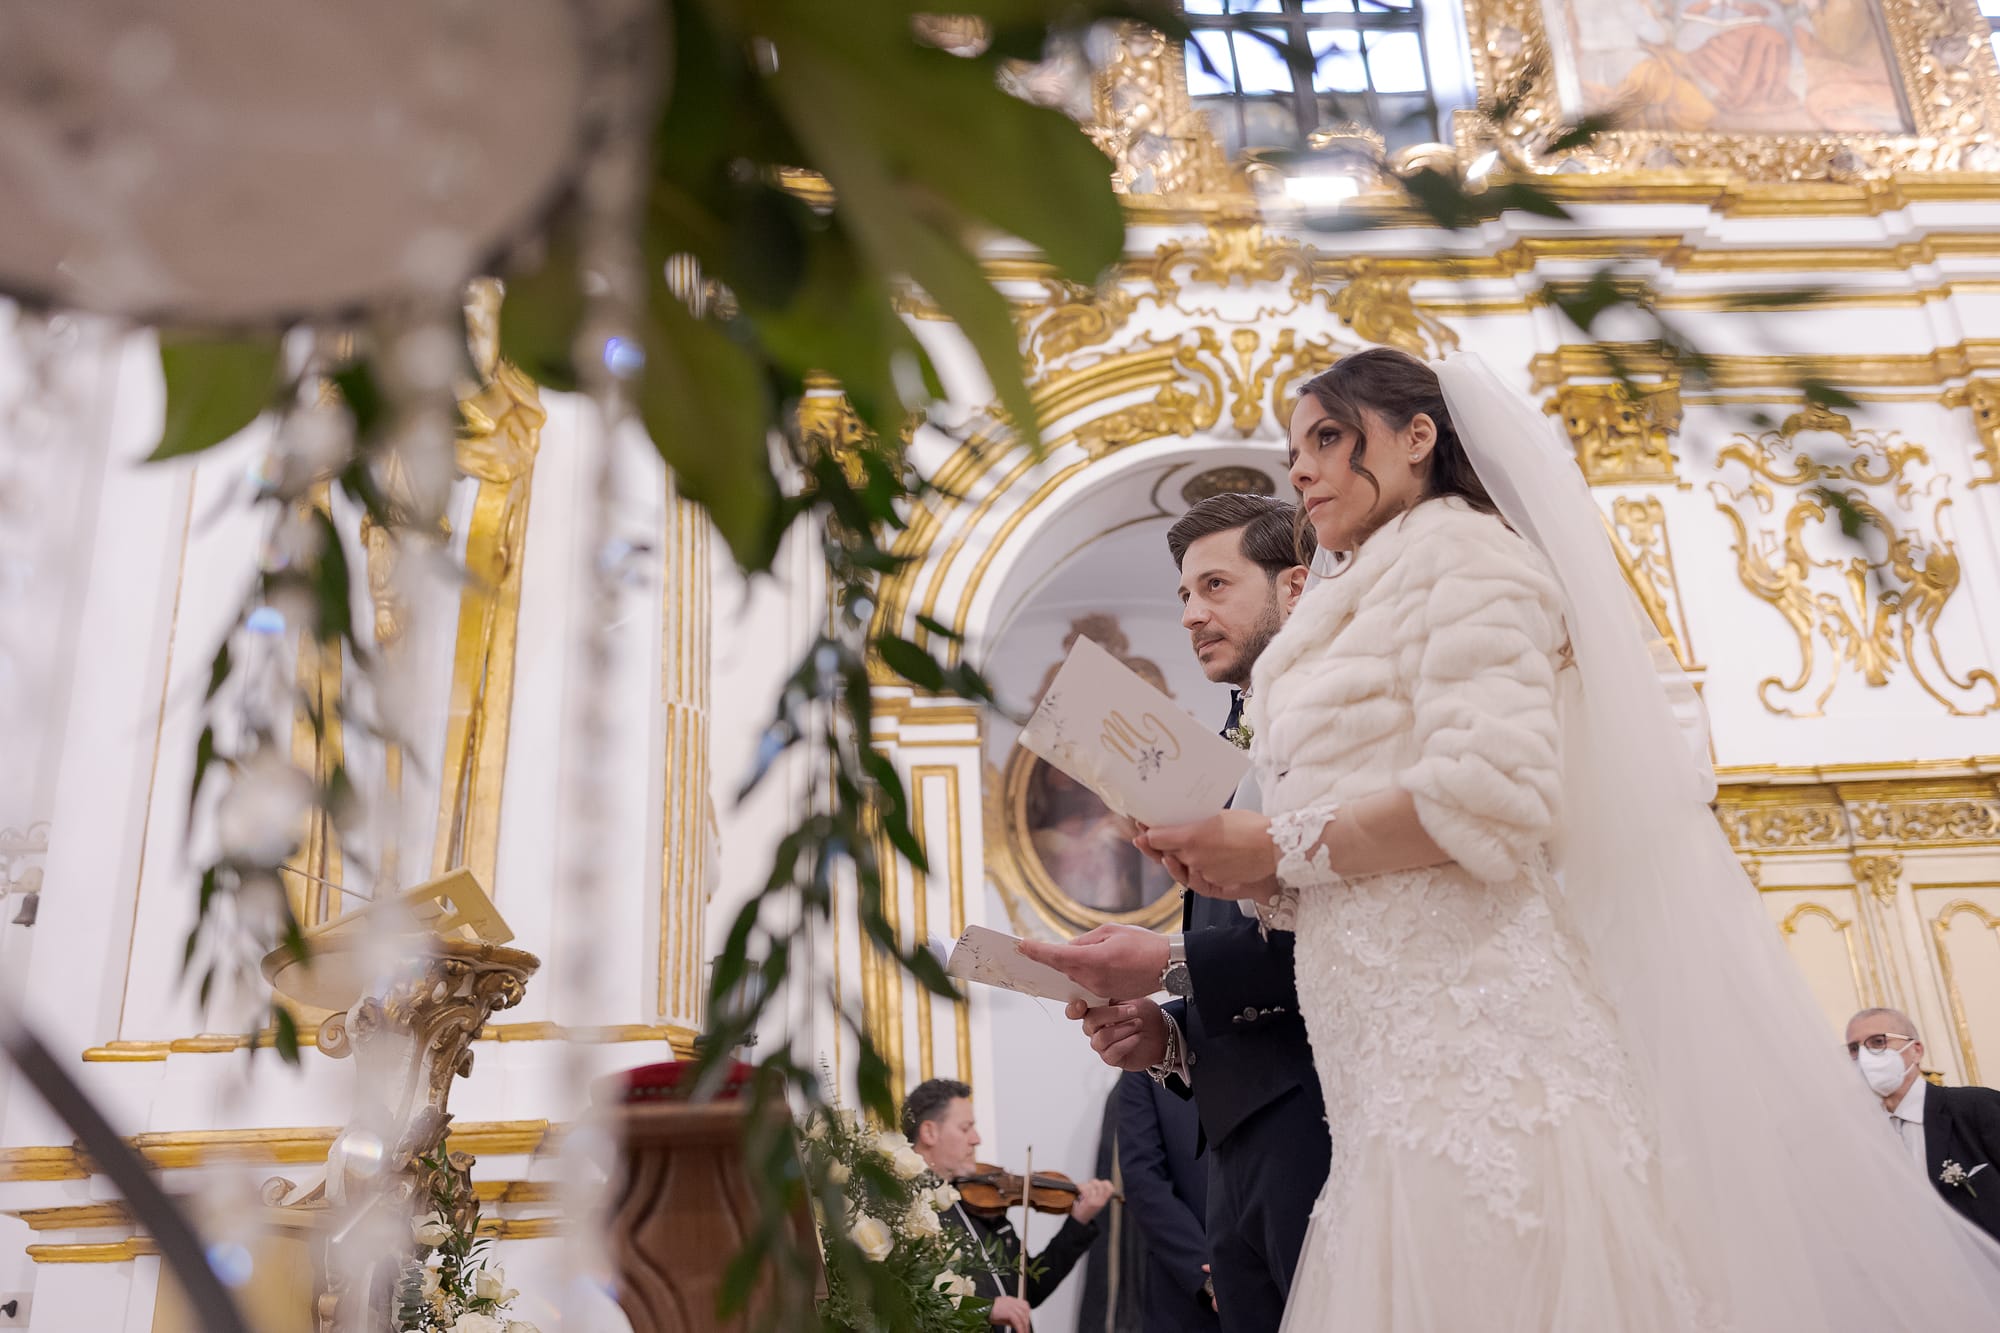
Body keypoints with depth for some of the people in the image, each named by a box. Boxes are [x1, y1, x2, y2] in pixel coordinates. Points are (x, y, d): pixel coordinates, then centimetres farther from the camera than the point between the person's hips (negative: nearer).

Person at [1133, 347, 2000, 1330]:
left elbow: (1491, 797, -18)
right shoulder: (1371, 598, 26)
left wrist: (1275, 845, -8)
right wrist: (1253, 879, 9)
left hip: (1472, 1053, -8)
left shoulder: (1459, 545, 0)